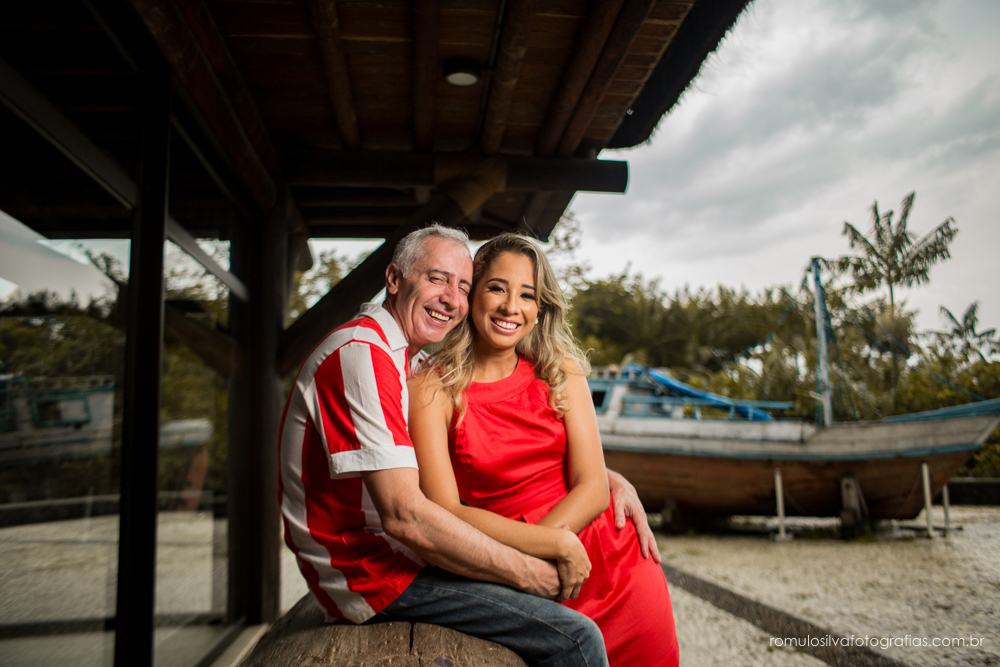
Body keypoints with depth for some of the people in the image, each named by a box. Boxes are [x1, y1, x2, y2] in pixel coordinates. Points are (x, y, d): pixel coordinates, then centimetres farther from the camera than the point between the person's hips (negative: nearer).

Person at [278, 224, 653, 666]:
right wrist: (530, 574, -19)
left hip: (402, 548, 10)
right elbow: (405, 516, -28)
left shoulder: (414, 363, 11)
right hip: (372, 572, -10)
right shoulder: (362, 355, -20)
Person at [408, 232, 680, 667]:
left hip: (612, 560, 3)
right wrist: (556, 546, -20)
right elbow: (445, 513, -14)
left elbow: (593, 488, -5)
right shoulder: (432, 389, -9)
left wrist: (516, 555, -18)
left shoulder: (560, 371, 0)